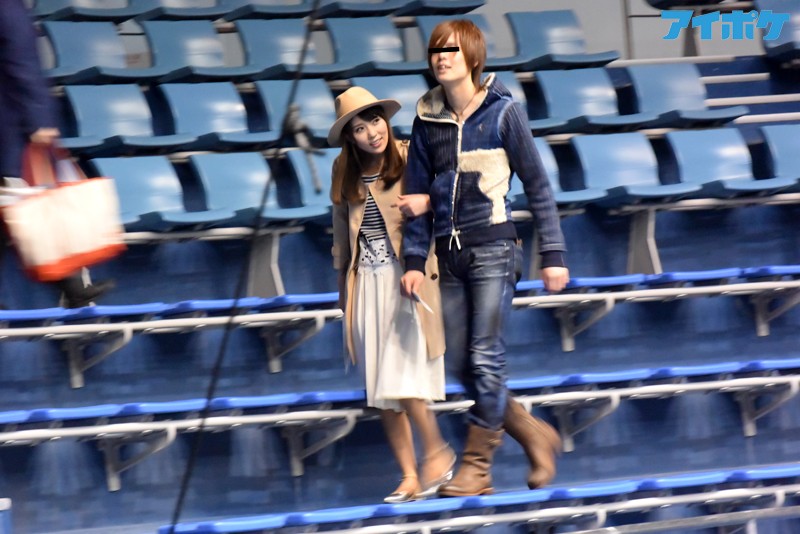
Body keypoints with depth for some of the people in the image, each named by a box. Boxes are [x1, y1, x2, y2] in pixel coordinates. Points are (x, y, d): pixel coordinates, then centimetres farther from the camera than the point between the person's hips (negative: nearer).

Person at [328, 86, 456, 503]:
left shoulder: (410, 159, -7)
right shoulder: (345, 173, 8)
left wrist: (426, 202, -29)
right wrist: (343, 285, 20)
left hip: (407, 278, -5)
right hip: (367, 284, 5)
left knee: (401, 380, -14)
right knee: (381, 390, 4)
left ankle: (437, 451, 6)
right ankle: (409, 477, 10)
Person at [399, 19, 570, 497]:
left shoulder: (503, 112, -4)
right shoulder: (427, 120, 8)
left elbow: (537, 185, -1)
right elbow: (418, 194, 12)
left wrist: (553, 255, -4)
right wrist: (415, 260, 5)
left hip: (494, 249, -5)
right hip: (450, 255, 5)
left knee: (486, 359, -10)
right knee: (464, 366, 4)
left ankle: (477, 468, -3)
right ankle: (536, 436, 20)